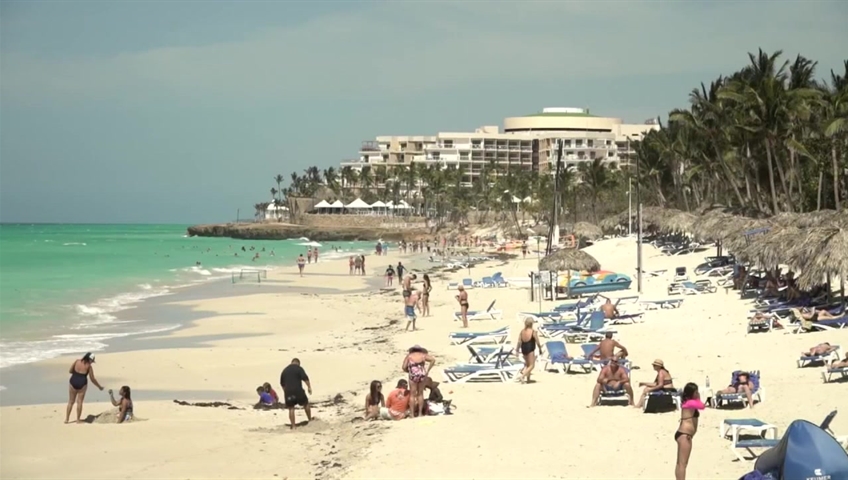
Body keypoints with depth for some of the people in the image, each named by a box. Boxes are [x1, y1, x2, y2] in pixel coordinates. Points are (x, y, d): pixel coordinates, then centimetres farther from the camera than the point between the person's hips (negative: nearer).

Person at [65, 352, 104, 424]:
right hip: (82, 383, -2)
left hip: (73, 382, 2)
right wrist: (99, 387, 9)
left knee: (71, 401, 12)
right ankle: (78, 419, 6)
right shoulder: (89, 366, -5)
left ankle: (67, 419, 11)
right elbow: (92, 379, -2)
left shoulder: (76, 362, 1)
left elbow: (70, 371, 5)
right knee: (79, 402, 5)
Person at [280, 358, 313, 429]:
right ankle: (310, 420, 24)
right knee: (306, 404, 17)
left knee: (291, 409, 4)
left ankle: (293, 426, 1)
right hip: (298, 391, -4)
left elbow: (282, 383, 24)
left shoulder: (285, 370, 17)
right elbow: (305, 378, -13)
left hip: (288, 392, 4)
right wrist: (309, 387, -12)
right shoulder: (299, 368, 0)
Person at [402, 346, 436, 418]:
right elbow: (433, 360, 3)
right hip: (422, 373, 2)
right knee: (420, 394, 13)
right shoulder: (423, 355, 18)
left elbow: (404, 367, 4)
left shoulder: (409, 355, 15)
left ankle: (412, 414, 1)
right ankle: (420, 413, 13)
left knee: (412, 395, 4)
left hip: (413, 374, -2)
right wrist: (427, 370, 6)